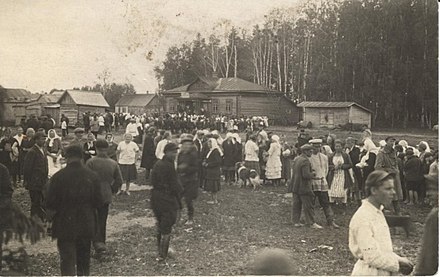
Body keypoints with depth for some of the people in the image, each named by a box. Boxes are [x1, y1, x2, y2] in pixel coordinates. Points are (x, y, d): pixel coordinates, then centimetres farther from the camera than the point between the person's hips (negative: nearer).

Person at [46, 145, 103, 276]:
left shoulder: (58, 177, -13)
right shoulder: (92, 176, -7)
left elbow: (50, 204, -8)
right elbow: (98, 202, -2)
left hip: (65, 226, -3)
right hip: (87, 225, 3)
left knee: (67, 261, 2)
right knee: (84, 261, 20)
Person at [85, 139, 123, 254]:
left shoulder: (91, 162, -12)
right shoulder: (113, 163, 0)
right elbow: (119, 181, 2)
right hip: (106, 196, 4)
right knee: (102, 220, 16)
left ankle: (98, 242, -10)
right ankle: (101, 242, 26)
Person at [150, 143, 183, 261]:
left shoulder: (157, 164, 5)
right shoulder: (169, 166, -19)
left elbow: (153, 181, 10)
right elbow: (174, 186, -18)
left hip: (156, 198, 8)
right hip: (168, 199, -8)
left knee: (160, 226, 21)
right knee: (166, 228, 3)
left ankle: (160, 250, 34)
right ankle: (162, 254, 8)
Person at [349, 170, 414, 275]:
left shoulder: (378, 212, 7)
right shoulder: (363, 218, -22)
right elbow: (371, 257, -23)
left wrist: (398, 260, 0)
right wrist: (398, 264, -13)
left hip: (384, 272, 9)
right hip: (369, 272, -9)